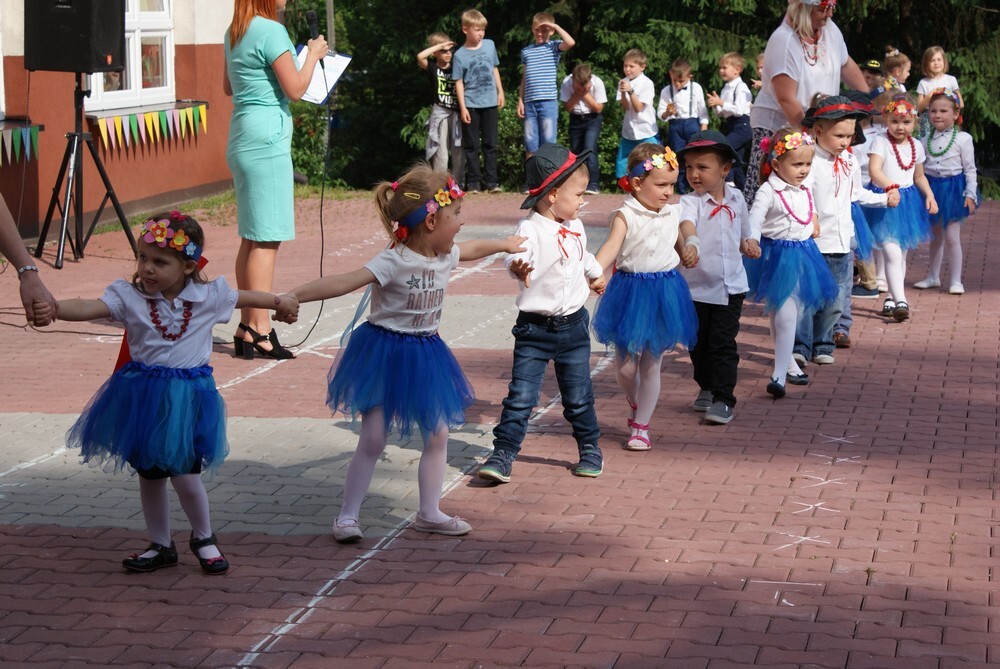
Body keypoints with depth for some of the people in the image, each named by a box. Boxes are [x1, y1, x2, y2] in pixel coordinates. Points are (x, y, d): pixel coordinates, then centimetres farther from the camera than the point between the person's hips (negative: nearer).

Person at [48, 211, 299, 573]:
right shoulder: (129, 296, -10)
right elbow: (89, 308, -25)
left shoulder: (208, 296, -6)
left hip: (187, 397, -2)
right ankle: (161, 546, 31)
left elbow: (246, 297, 13)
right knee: (149, 473, 13)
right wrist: (52, 306, -44)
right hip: (143, 396, 2)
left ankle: (203, 537, 22)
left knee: (185, 473, -6)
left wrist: (281, 302, 28)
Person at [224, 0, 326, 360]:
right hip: (267, 140, -9)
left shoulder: (235, 33, 14)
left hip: (241, 139, 9)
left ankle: (247, 327, 14)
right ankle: (260, 329, -8)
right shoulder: (271, 31, -13)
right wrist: (313, 55, 0)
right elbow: (295, 89, -14)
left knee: (251, 238, 11)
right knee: (266, 239, -7)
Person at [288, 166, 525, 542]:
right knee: (372, 440, -4)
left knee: (437, 436, 9)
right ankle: (348, 515, 7)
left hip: (426, 355, 7)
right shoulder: (394, 263, -25)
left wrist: (505, 244, 42)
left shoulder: (446, 256, 0)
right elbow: (344, 282, -36)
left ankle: (429, 513, 22)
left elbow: (473, 249, 25)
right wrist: (292, 297, -47)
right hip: (386, 354, -7)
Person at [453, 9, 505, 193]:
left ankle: (492, 181, 10)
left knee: (490, 143, 6)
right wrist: (463, 107, -9)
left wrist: (500, 92, 14)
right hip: (471, 105, -3)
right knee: (471, 145, 3)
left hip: (490, 103, 3)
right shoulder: (460, 55, -7)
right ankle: (473, 182, 6)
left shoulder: (490, 45, 4)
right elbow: (459, 82, -5)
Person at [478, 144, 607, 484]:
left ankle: (590, 448, 32)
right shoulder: (530, 229, -18)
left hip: (573, 326, 5)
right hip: (535, 328, -5)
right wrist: (518, 267, -59)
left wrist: (595, 274, 43)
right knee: (521, 396, -6)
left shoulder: (574, 226, 4)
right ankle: (502, 455, 1)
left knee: (579, 396, 14)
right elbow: (520, 255, -37)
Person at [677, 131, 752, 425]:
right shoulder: (690, 202, -12)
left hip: (730, 286, 1)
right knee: (699, 343, 13)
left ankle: (723, 399, 0)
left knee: (723, 343, -3)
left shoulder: (736, 199, 1)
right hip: (696, 287, -1)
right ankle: (707, 388, 33)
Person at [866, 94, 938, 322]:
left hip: (909, 201, 6)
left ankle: (891, 298, 24)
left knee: (901, 253, 13)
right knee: (892, 252, -15)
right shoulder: (881, 143, -10)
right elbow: (874, 170, -24)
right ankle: (900, 301, -18)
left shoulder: (916, 146, 8)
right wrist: (890, 186, -39)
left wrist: (929, 195, 5)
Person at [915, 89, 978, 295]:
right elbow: (920, 168, 11)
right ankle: (933, 276, 26)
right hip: (932, 188, 4)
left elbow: (970, 169, -3)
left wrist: (970, 194, -9)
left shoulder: (963, 139, -6)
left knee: (951, 237, -6)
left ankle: (955, 280, 2)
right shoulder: (926, 140, 5)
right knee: (935, 236, 15)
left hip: (954, 188, -4)